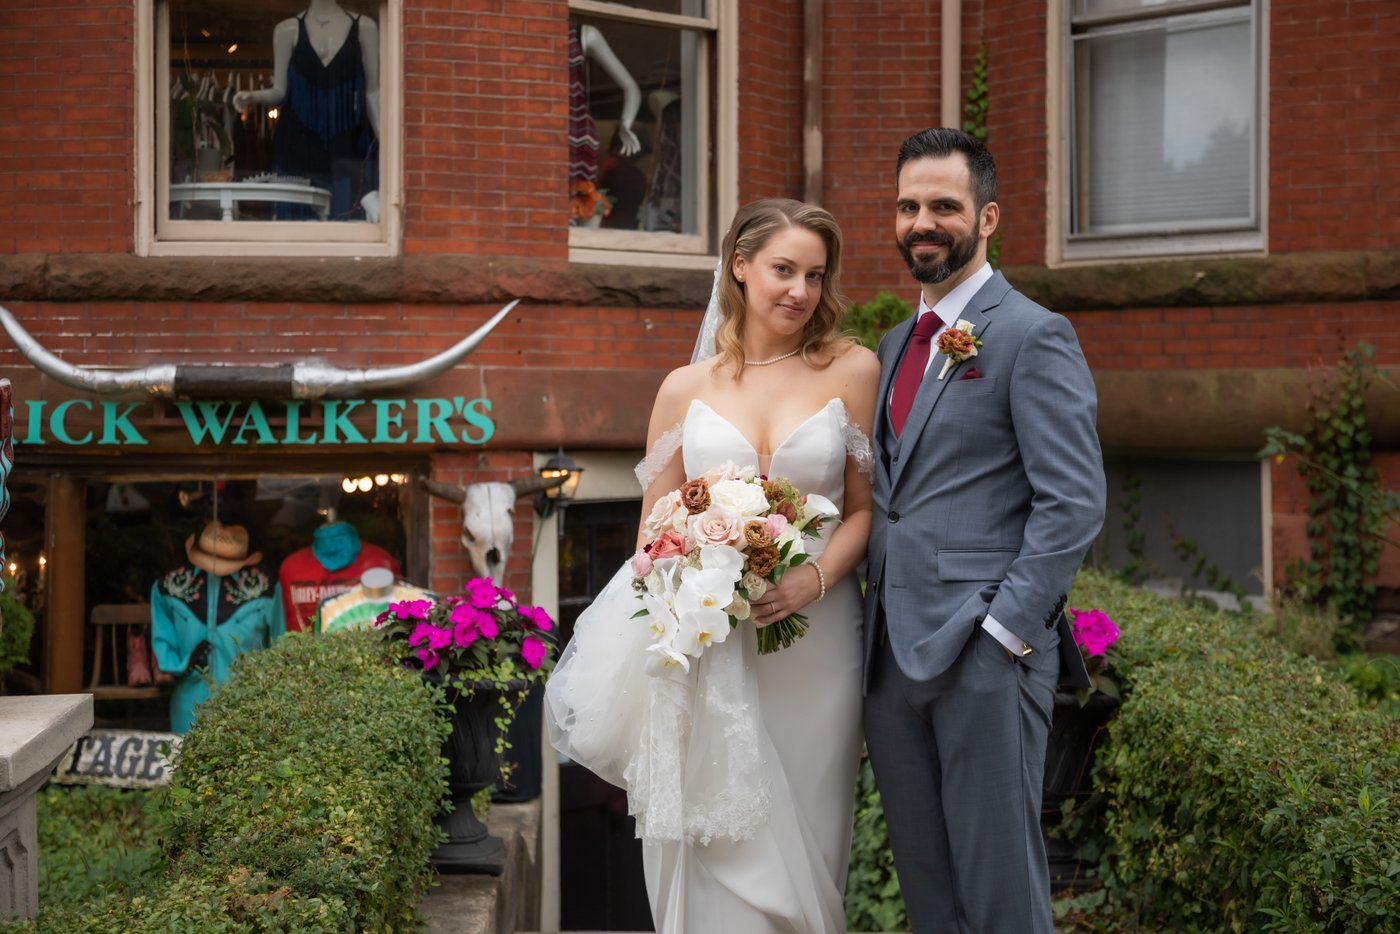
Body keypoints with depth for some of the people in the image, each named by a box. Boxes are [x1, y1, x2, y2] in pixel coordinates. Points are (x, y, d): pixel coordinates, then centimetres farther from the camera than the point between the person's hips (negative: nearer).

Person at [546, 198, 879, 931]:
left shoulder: (852, 371, 2)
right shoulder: (686, 388, 5)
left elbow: (864, 508, 2)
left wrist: (815, 579, -16)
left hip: (814, 642, 0)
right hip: (709, 650, 1)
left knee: (798, 844, 9)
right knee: (715, 848, 2)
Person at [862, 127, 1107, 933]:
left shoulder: (1032, 336, -5)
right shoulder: (897, 344, 18)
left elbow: (1075, 501, -12)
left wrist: (1006, 630, -17)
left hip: (985, 652, -7)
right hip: (893, 654, 7)